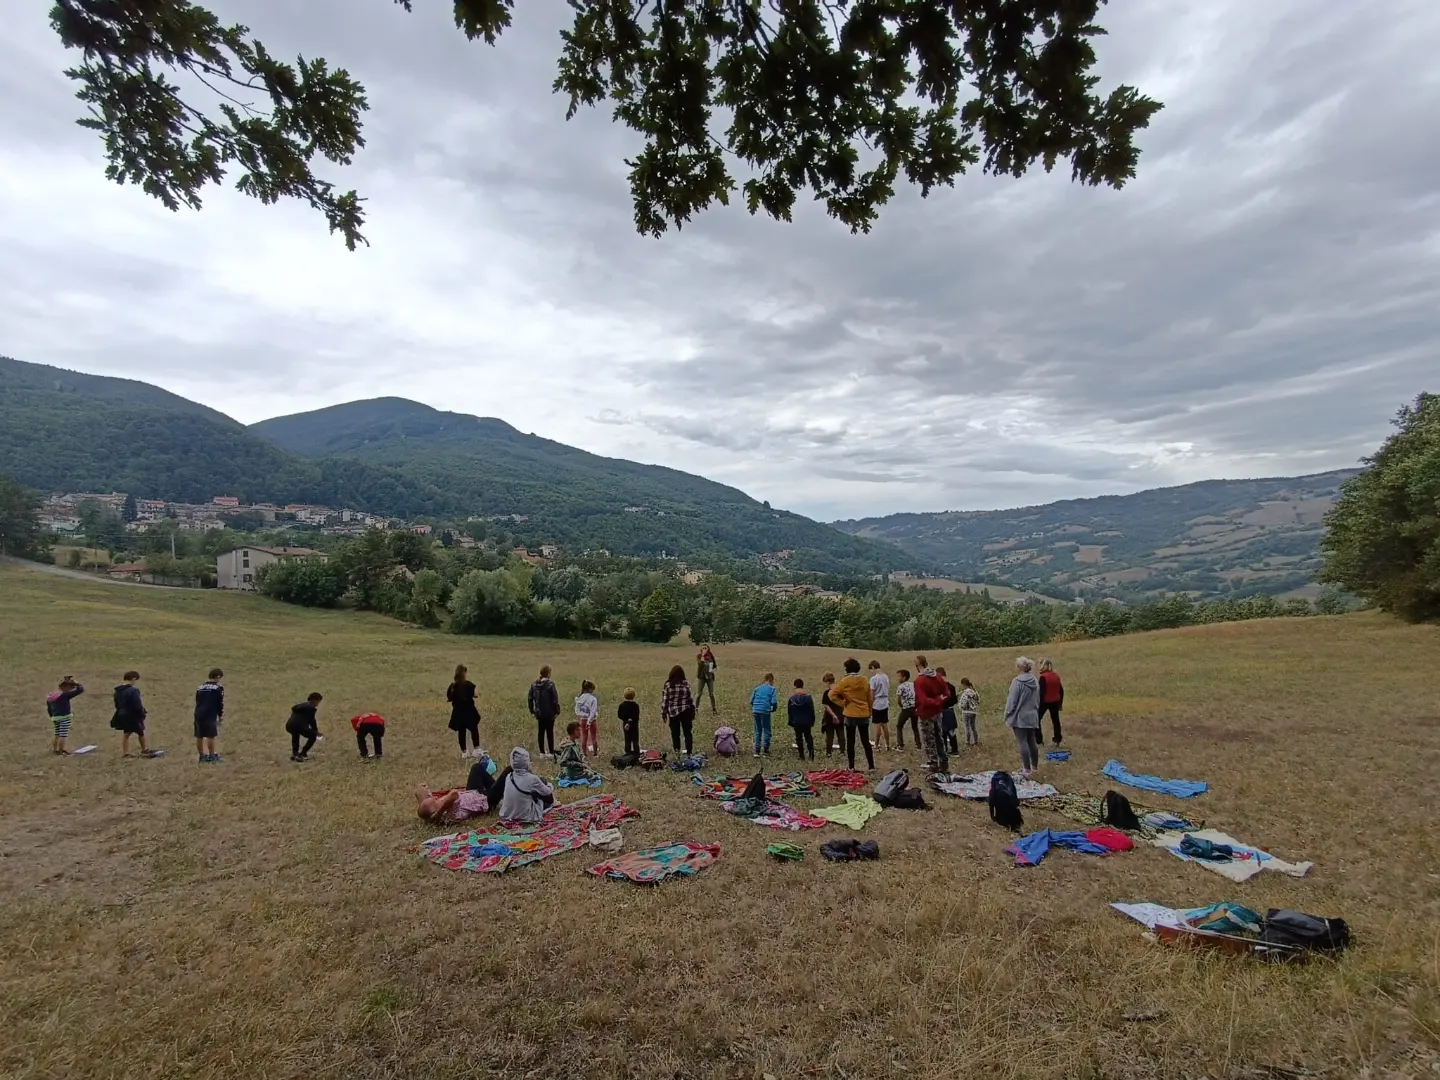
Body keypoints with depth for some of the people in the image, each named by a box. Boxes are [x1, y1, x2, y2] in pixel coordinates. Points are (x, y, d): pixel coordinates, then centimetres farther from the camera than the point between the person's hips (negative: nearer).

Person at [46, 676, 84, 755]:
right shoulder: (65, 695, -16)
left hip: (55, 718, 8)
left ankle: (54, 749, 24)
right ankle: (61, 750, -1)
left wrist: (52, 717, 28)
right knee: (63, 735, -3)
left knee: (57, 735, 18)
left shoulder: (50, 696, 8)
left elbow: (49, 709, 18)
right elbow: (80, 690, -18)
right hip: (64, 717, -8)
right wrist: (77, 684, -2)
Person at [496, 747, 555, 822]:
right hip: (525, 817, -5)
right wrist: (550, 786, 22)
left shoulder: (508, 777, -7)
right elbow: (547, 792, -3)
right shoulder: (532, 779, -21)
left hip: (507, 815, 5)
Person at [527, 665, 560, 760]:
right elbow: (555, 699, -15)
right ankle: (551, 753, 6)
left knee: (540, 732, 12)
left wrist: (532, 711, 16)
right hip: (549, 713, -5)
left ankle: (542, 752, 16)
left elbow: (530, 698, 9)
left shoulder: (534, 684, 3)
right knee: (550, 732, 3)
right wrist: (557, 711, -8)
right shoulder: (550, 685, -16)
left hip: (539, 713, 5)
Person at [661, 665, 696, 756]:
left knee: (675, 733, 11)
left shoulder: (668, 685, -7)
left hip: (673, 712, 0)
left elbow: (664, 700, -4)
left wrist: (663, 713, 6)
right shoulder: (686, 684, -6)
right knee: (687, 733, 7)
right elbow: (691, 699, -2)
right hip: (685, 712, 0)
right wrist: (693, 712, 8)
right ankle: (689, 752, 4)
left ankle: (676, 751, 10)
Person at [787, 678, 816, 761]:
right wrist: (812, 721, 7)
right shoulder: (808, 697, -9)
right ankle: (811, 753, -2)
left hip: (796, 722, -1)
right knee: (808, 737, 13)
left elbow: (789, 712, -1)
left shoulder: (791, 698, -8)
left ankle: (802, 756, 6)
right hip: (807, 722, 1)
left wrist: (791, 721, 10)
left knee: (799, 738, 9)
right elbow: (812, 711, -3)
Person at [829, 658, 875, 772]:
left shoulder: (845, 681, -11)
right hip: (864, 715, 3)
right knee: (866, 742, 11)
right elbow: (869, 698, 8)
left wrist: (842, 703, -6)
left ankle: (851, 767, 11)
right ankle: (872, 766, 10)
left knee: (850, 742, 8)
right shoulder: (865, 680, 0)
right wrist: (869, 712, 18)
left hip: (850, 715, -3)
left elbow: (832, 694, -17)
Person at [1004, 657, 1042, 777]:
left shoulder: (1017, 681, -18)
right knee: (1032, 741, 15)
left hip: (1019, 717, -7)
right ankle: (1035, 766, 25)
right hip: (1032, 716, 7)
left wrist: (1007, 715, -3)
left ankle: (1027, 770, -5)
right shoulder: (1035, 681, 4)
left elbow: (1012, 701, -14)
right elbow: (1038, 699, 14)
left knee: (1023, 743, -4)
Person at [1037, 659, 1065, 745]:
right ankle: (1057, 741, 20)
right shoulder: (1057, 676, 3)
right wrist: (1060, 702, 18)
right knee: (1055, 720, 14)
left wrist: (1038, 704, -13)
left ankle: (1039, 740, 4)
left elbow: (1041, 692, -18)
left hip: (1045, 702, -6)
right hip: (1055, 702, 6)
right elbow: (1061, 690, 9)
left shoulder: (1043, 677, -17)